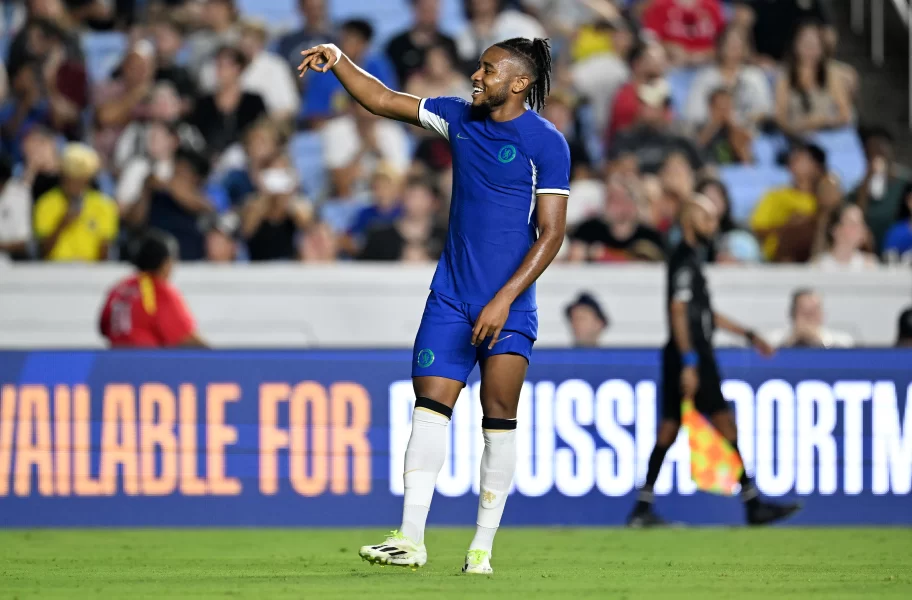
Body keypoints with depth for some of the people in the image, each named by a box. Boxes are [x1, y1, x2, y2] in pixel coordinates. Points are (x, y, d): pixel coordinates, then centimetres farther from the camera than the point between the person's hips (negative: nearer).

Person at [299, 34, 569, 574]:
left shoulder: (547, 143, -9)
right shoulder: (460, 118, 8)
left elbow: (552, 233, -11)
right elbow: (383, 101, 16)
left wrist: (504, 299, -17)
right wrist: (339, 61, 1)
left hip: (507, 306, -5)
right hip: (451, 297, 5)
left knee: (499, 419, -3)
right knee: (429, 406, -5)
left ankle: (483, 548, 3)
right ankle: (411, 539, -9)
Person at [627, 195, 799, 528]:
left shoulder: (690, 257, 20)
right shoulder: (684, 259, -11)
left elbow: (705, 313, 28)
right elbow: (678, 312, -19)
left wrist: (749, 335, 28)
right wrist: (689, 362, -24)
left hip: (690, 357, 10)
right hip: (690, 356, -10)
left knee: (669, 429, 8)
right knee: (725, 423, -9)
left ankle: (643, 508, 6)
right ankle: (752, 504, -8)